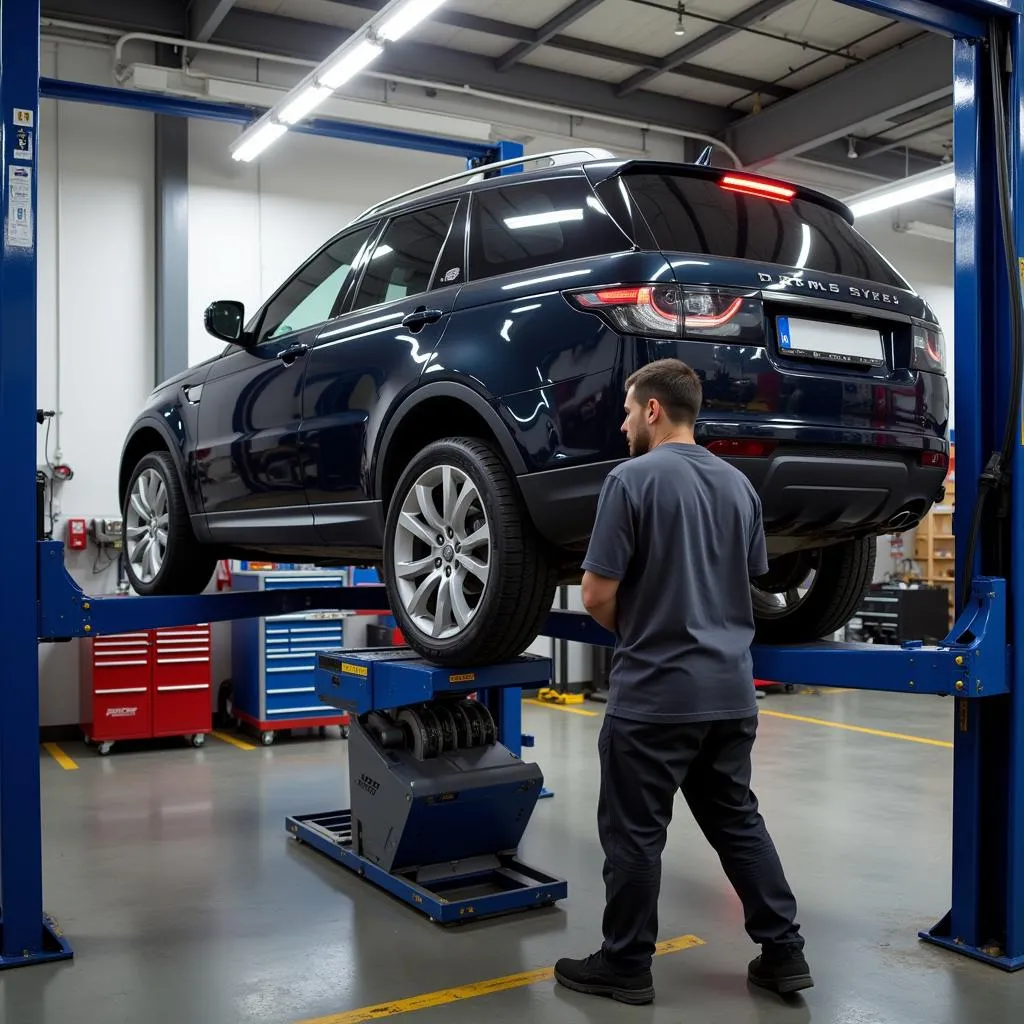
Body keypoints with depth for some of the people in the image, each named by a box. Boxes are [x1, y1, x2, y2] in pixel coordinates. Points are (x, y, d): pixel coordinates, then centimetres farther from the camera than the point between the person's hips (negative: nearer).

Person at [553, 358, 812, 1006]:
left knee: (635, 832, 6)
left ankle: (626, 965, 17)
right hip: (730, 688, 7)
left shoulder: (633, 478, -14)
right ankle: (783, 951, 22)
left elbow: (598, 595, -14)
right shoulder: (740, 484, 9)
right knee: (738, 820, 18)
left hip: (655, 691, -7)